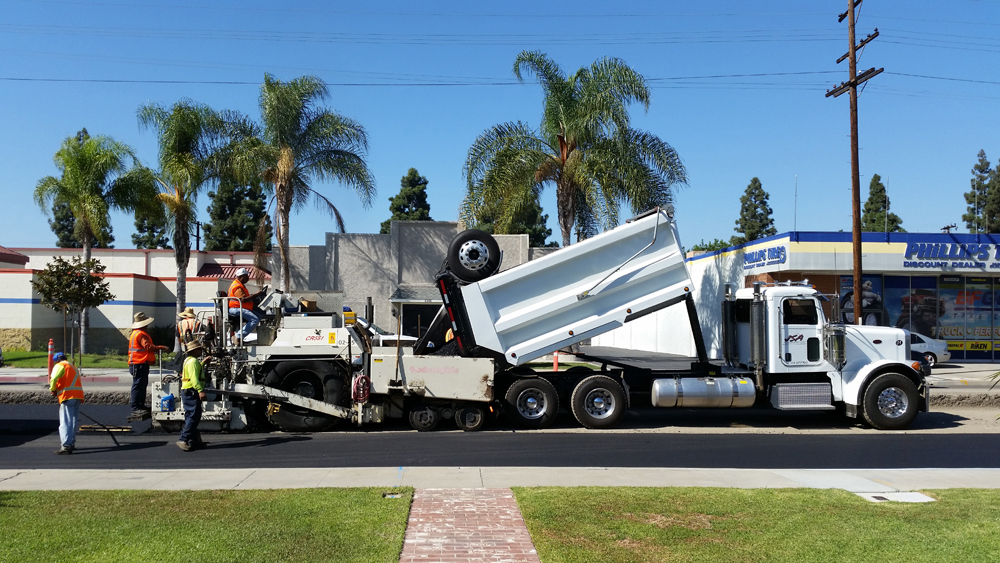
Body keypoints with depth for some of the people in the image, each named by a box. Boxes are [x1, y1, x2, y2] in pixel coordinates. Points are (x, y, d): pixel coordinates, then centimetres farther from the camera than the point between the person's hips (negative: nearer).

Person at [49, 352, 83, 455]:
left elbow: (53, 379, -14)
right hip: (78, 395, 8)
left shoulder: (60, 365, 2)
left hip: (68, 396, -8)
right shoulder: (73, 367, 29)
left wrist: (53, 390, 1)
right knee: (73, 421, 16)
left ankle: (66, 446, -14)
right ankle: (72, 443, 20)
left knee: (65, 422, -9)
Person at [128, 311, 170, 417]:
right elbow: (148, 346, -25)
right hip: (139, 364, -11)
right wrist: (162, 348, -21)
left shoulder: (136, 333, 20)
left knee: (143, 385, 18)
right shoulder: (140, 334, -16)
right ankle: (135, 409, -8)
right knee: (138, 386, -9)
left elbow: (146, 347, 22)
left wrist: (158, 350, 18)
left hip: (141, 364, 11)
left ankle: (141, 405, 27)